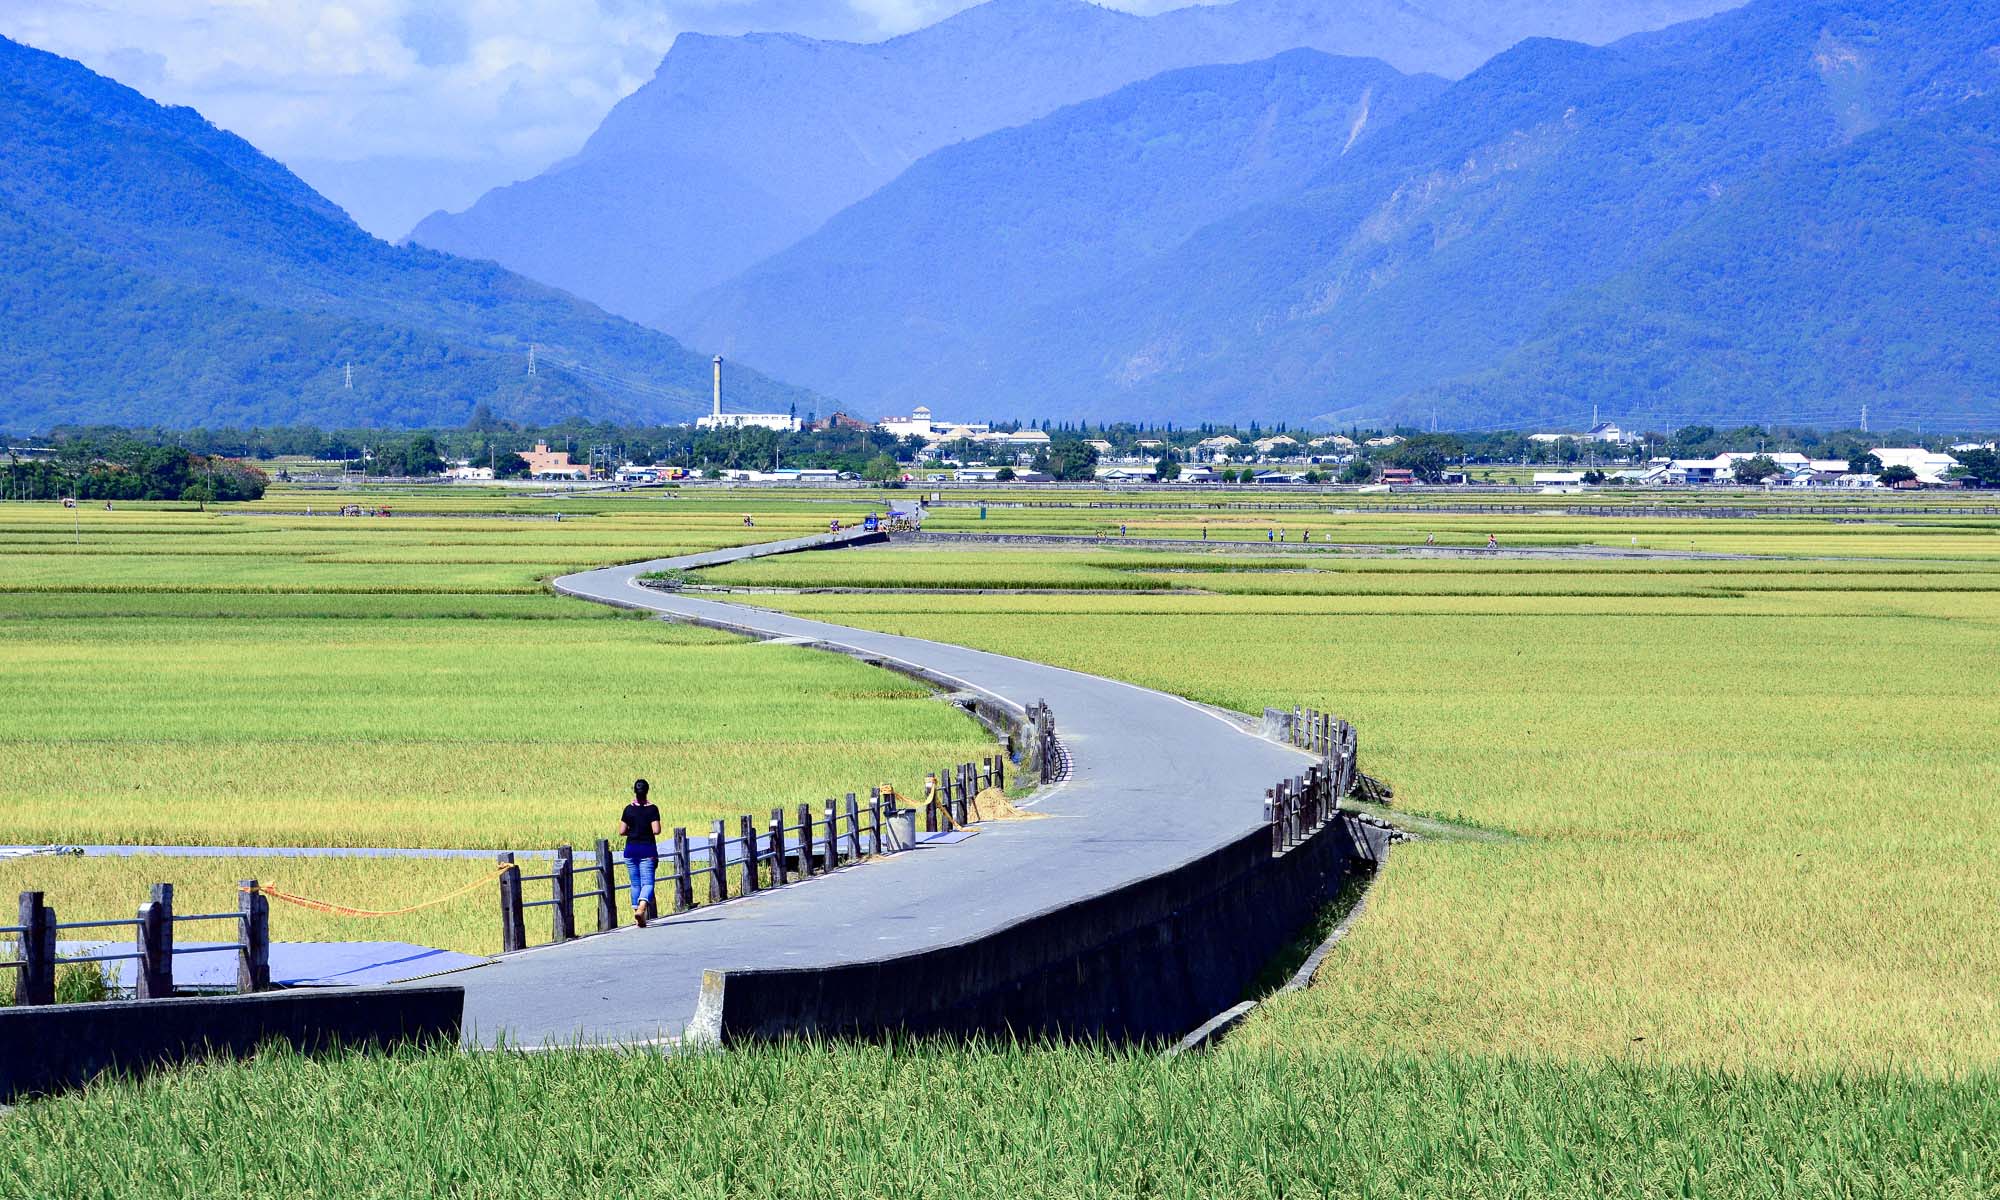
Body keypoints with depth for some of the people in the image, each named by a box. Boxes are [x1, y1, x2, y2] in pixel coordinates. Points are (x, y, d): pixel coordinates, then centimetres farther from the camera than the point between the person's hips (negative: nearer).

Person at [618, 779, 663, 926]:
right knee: (647, 882, -6)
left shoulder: (629, 809, -1)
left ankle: (636, 912, 12)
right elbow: (656, 830, -13)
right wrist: (647, 830, 8)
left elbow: (621, 832, -2)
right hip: (648, 849, -2)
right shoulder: (652, 808, -6)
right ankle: (641, 908, -30)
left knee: (635, 883, 13)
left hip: (631, 849, 2)